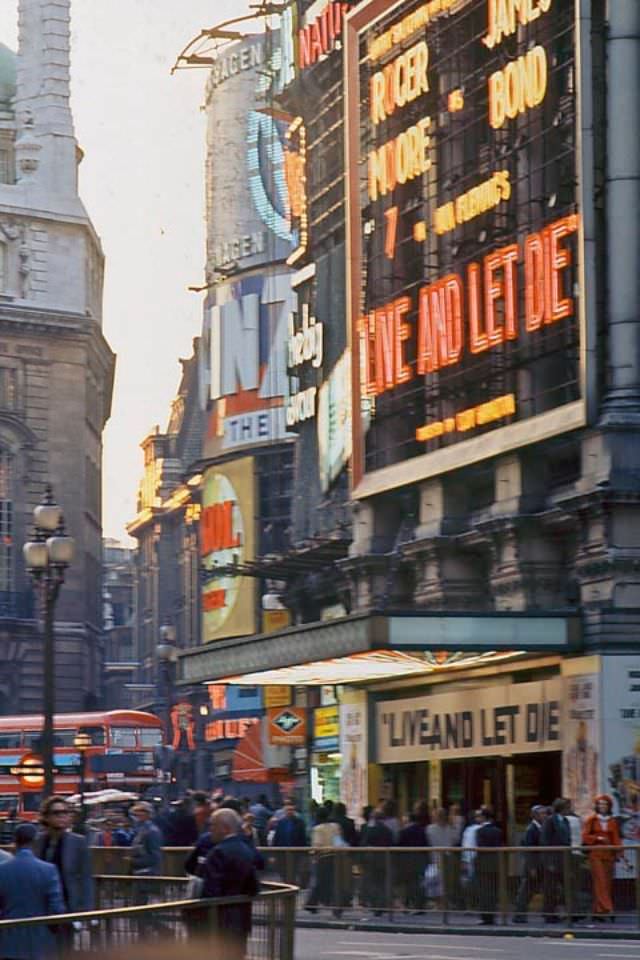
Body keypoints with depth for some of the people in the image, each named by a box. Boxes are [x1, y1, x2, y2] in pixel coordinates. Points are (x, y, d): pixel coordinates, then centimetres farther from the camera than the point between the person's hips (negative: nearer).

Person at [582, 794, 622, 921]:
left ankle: (597, 911, 7)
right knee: (600, 882, -14)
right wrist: (598, 838, -14)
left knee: (608, 883, 0)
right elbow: (585, 837, -1)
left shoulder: (612, 821, 9)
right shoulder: (591, 819, 3)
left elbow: (616, 839, 7)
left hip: (608, 854, 4)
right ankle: (606, 909, -23)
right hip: (595, 854, -3)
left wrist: (618, 853, -5)